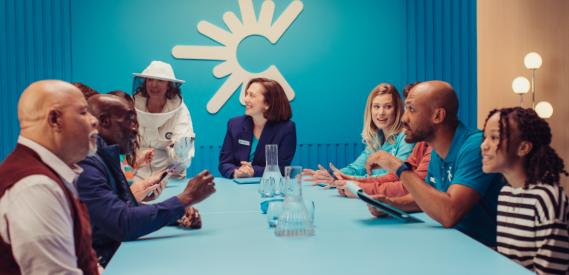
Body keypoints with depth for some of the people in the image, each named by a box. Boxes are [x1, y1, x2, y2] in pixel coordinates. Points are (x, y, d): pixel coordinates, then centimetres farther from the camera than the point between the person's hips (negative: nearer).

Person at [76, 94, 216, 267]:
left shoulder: (107, 158, 11)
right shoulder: (86, 165, -19)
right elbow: (124, 225, -27)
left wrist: (179, 214, 0)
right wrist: (187, 198, -20)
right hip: (106, 265, -9)